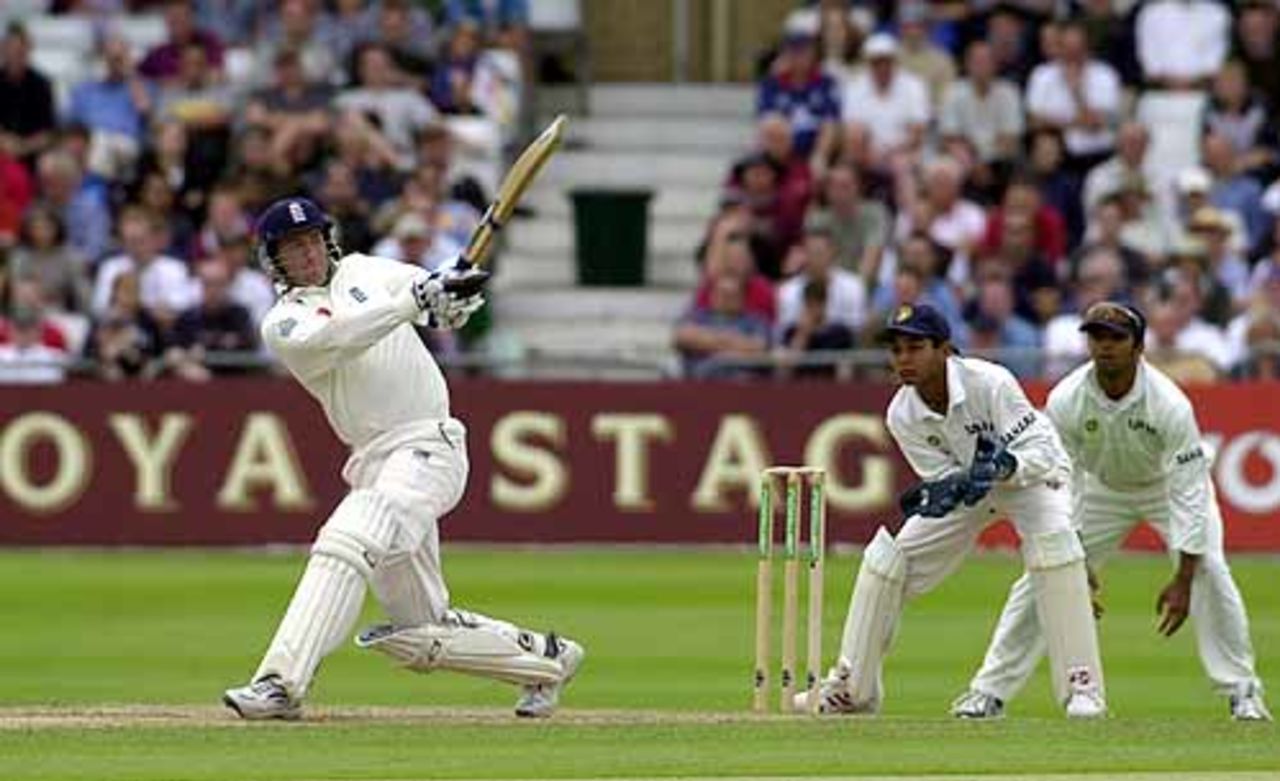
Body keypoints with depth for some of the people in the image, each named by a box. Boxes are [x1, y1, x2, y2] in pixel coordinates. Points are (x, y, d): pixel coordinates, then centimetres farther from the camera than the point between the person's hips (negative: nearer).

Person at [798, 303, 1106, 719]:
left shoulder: (989, 383, -34)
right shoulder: (902, 415, -20)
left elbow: (1039, 451, -34)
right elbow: (944, 478, -19)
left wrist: (1003, 467, -54)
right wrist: (946, 492, -43)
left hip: (1031, 472, -5)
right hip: (964, 483, 5)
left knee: (1053, 539, -34)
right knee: (885, 559, -6)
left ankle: (1082, 688, -30)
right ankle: (850, 689, 9)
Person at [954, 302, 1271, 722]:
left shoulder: (1169, 404, -34)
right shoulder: (1065, 401, -26)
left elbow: (1189, 493, -33)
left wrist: (1182, 581, -36)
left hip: (1167, 484, -2)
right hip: (1101, 489, 2)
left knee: (1208, 572, -23)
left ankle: (1243, 691, -9)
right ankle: (990, 691, 2)